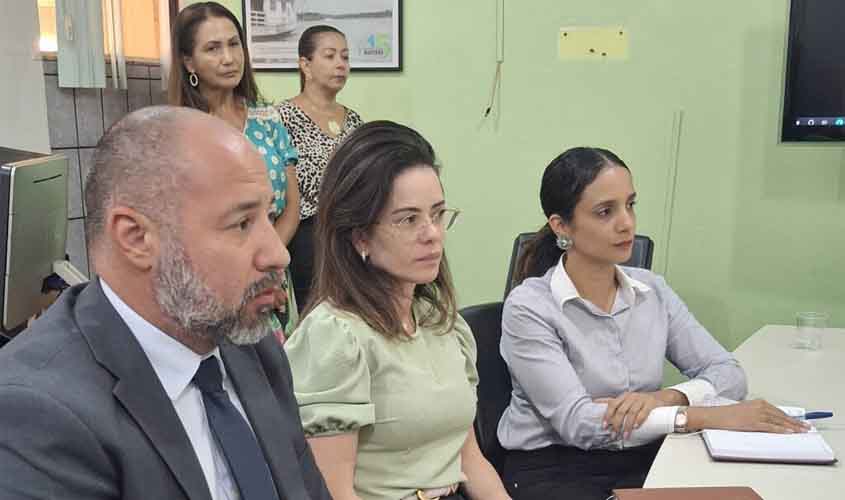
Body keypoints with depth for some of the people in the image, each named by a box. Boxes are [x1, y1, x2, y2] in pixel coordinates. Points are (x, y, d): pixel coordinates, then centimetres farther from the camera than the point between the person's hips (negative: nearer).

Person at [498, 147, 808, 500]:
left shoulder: (653, 291, 3)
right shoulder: (529, 307, -13)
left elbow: (728, 373, 1)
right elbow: (577, 421, -21)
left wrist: (665, 397, -20)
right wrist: (706, 416, -25)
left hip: (642, 461, 5)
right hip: (552, 470, -4)